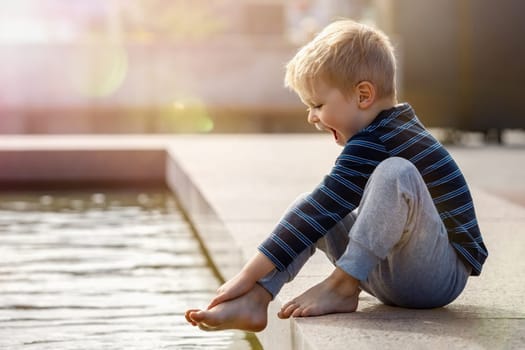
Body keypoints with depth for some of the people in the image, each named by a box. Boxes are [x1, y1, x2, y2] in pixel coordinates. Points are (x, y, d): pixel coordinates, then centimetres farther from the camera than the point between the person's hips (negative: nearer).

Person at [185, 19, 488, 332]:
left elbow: (324, 208, -21)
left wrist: (249, 274, -19)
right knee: (308, 212, 6)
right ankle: (254, 302, -15)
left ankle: (341, 287, -20)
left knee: (396, 173, -32)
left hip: (443, 274, -10)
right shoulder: (395, 127, 14)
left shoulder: (373, 143, -17)